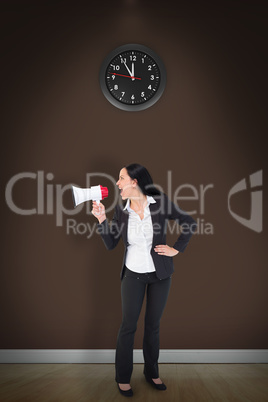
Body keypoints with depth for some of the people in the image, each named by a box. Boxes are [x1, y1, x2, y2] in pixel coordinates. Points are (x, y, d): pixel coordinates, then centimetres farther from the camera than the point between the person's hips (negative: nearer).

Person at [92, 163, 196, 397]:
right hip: (133, 274, 1)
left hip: (160, 273, 0)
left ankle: (152, 372, 35)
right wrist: (101, 219, -15)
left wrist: (176, 249, -6)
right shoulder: (122, 210, -6)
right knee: (128, 325, 6)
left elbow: (190, 223, -4)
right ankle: (123, 377, 26)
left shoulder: (160, 203, -13)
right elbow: (110, 244, -5)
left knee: (153, 325, 14)